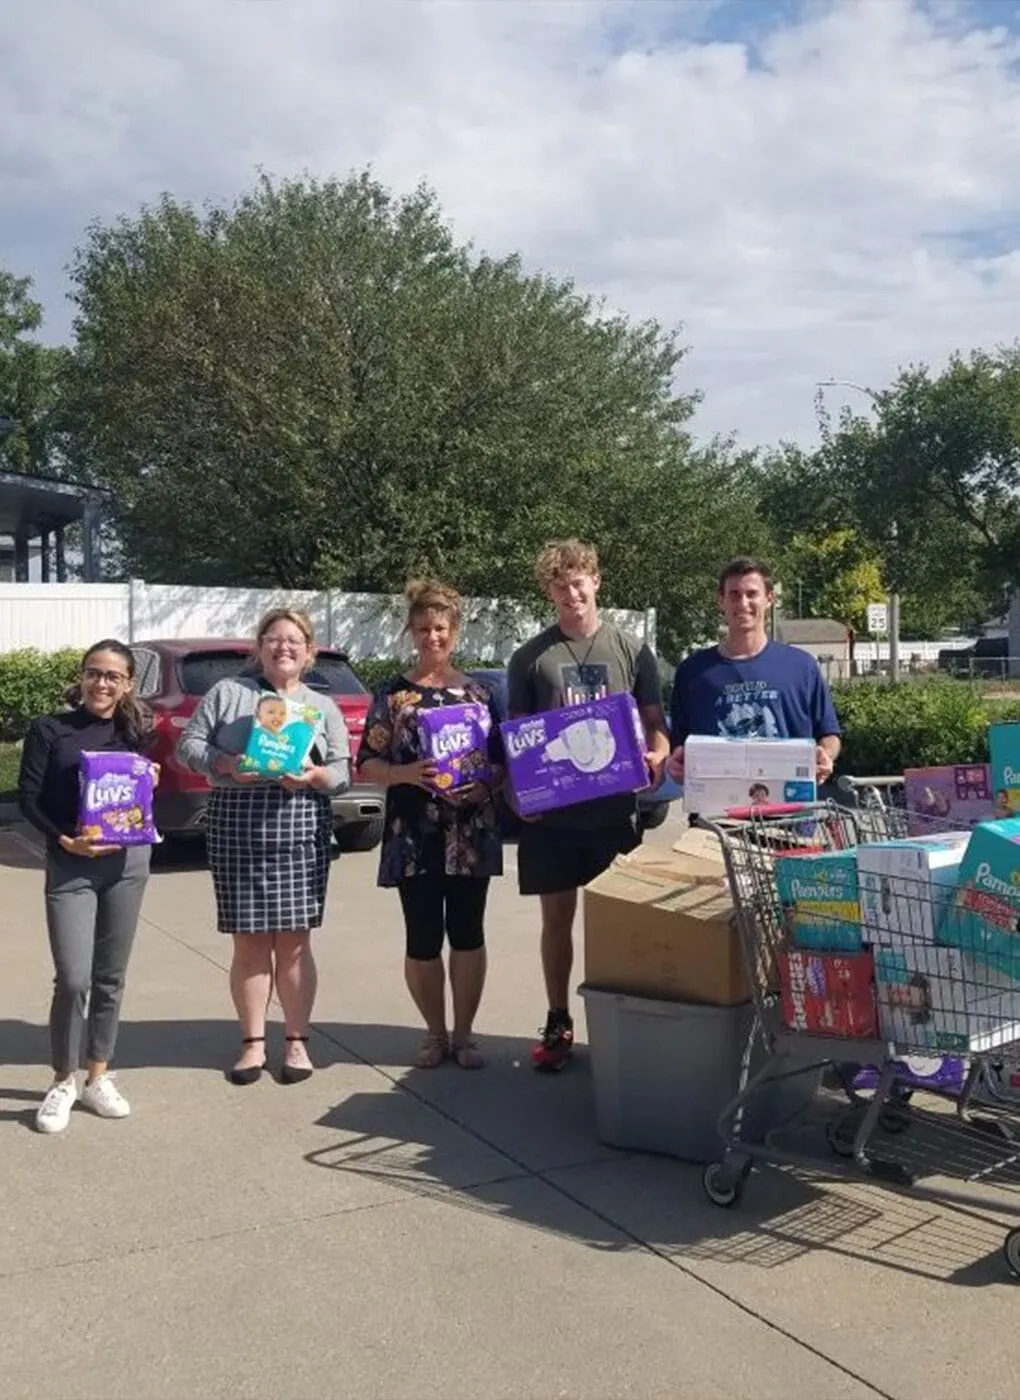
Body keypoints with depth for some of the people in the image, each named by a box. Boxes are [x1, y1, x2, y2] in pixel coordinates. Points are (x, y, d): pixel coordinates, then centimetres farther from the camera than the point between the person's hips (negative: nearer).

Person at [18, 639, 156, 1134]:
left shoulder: (136, 733, 10)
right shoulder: (49, 729, 0)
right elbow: (28, 797, -4)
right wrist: (66, 840, -15)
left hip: (127, 862, 3)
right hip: (69, 865, -3)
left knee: (110, 979, 10)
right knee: (73, 980, -9)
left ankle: (98, 1078, 23)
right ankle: (64, 1082, 11)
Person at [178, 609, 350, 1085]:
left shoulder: (323, 707, 14)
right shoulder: (227, 692, 8)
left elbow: (344, 772, 8)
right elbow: (189, 745, 3)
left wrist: (314, 776, -13)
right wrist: (226, 764, -15)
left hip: (301, 830, 1)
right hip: (236, 827, -1)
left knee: (294, 941, 3)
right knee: (249, 941, 3)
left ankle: (297, 1041, 14)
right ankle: (253, 1043, 14)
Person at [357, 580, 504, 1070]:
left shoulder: (479, 693, 6)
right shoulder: (392, 695, 2)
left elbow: (502, 759, 9)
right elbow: (367, 763, 0)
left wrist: (486, 784, -12)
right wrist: (405, 774, -18)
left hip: (471, 835, 1)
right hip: (414, 837, -1)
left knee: (467, 934, 6)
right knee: (422, 939, 4)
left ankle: (464, 1033, 21)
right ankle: (435, 1033, 23)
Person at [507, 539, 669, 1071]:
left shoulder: (631, 651, 5)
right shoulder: (529, 658, 5)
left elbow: (655, 723, 7)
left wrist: (655, 757, -14)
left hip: (614, 807, 0)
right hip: (549, 810, 0)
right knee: (557, 915, 8)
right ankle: (558, 1023, 21)